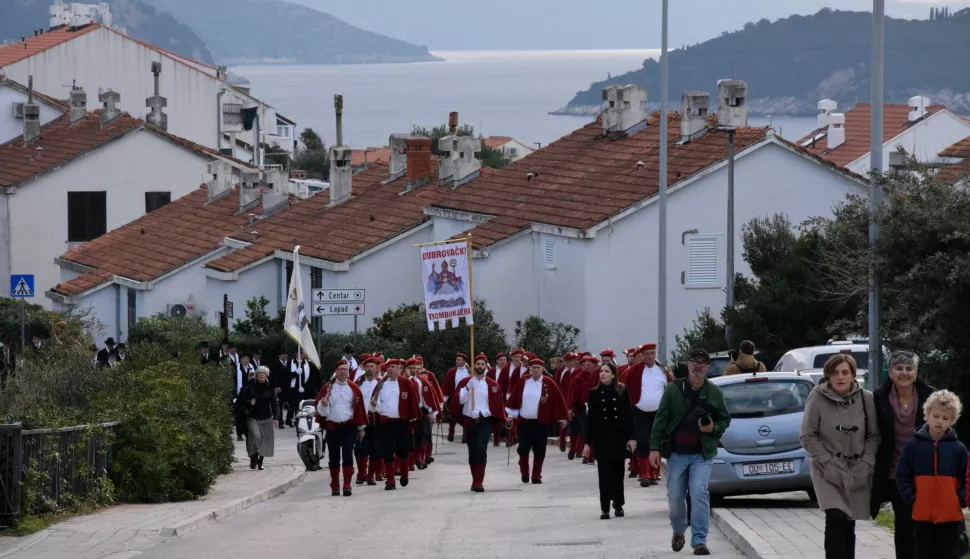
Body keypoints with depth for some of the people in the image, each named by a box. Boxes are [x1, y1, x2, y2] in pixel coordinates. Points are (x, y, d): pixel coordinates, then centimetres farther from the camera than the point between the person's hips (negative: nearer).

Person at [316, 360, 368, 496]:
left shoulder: (353, 388, 3)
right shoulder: (327, 388, 3)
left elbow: (359, 408, 5)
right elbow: (319, 407, 3)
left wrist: (361, 427, 5)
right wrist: (323, 404, -21)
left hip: (349, 427, -1)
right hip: (332, 427, 1)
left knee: (348, 457, -6)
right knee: (334, 458, 6)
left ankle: (347, 486, -7)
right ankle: (335, 487, 14)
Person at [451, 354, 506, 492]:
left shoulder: (492, 385, 0)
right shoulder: (465, 382, 5)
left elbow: (496, 404, -1)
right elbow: (458, 400, -5)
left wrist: (483, 412, -11)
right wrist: (467, 387, -16)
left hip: (484, 421, -3)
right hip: (469, 421, 3)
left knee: (481, 450, -17)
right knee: (472, 452, 7)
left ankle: (479, 482, -18)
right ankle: (476, 480, 20)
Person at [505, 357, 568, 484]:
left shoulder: (549, 383, -5)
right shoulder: (523, 382, 2)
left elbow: (559, 400, -2)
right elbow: (514, 398, 8)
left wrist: (562, 418, -2)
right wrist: (511, 415, 7)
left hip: (541, 423, -1)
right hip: (523, 422, 1)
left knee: (539, 451, 3)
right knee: (523, 449, -3)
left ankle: (536, 476, 13)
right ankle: (524, 473, 16)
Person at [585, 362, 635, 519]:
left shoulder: (622, 391, 0)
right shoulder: (594, 393, 2)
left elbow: (628, 415, 1)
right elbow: (591, 419, 2)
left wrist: (631, 437, -5)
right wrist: (588, 442, -1)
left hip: (619, 436, 0)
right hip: (601, 437, 0)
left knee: (618, 471, 6)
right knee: (604, 473, -3)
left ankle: (618, 505, 21)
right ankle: (605, 509, -1)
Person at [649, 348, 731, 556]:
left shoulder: (714, 393, 5)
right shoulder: (673, 389, 1)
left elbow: (725, 420, 13)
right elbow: (660, 419, 1)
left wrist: (713, 428, -9)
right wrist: (655, 447, -6)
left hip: (702, 454, -1)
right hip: (676, 453, 1)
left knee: (699, 494, -13)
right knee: (675, 497, 6)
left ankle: (699, 541, -10)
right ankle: (678, 531, 33)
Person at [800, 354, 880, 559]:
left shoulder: (866, 398, -2)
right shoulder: (817, 398, -8)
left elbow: (873, 436, 5)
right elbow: (808, 437, -4)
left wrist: (866, 463, -7)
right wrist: (828, 462, -12)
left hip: (857, 471, 3)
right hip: (828, 471, -3)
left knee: (848, 525, 7)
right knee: (836, 519, -19)